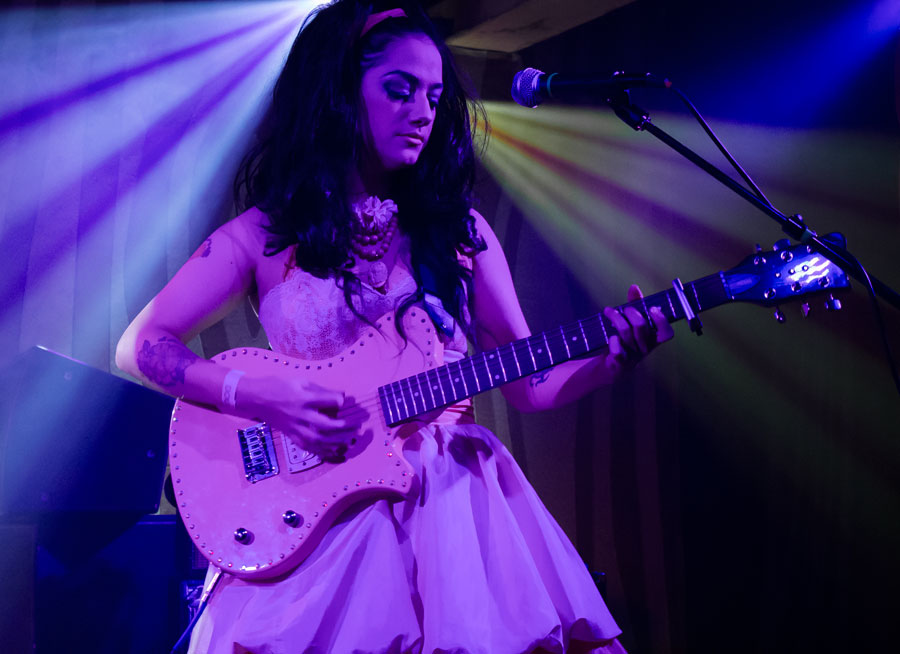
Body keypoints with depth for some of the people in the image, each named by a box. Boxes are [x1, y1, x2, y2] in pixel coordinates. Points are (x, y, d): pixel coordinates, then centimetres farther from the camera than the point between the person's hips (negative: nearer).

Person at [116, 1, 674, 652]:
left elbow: (530, 385, 9)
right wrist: (257, 396, -13)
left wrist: (615, 355, -10)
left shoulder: (458, 230, 10)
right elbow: (139, 347, 2)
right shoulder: (266, 234, 2)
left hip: (456, 497, 2)